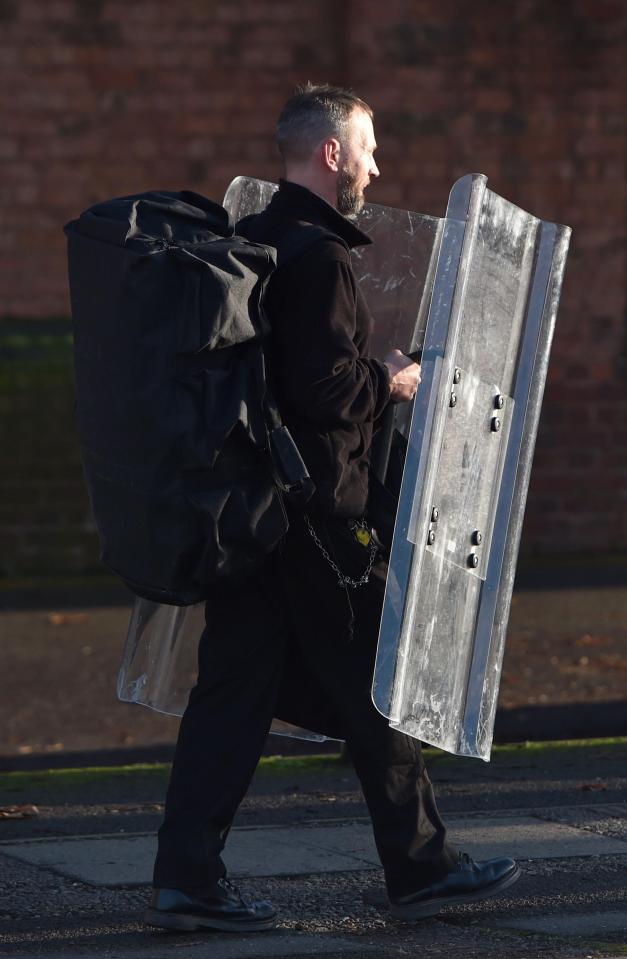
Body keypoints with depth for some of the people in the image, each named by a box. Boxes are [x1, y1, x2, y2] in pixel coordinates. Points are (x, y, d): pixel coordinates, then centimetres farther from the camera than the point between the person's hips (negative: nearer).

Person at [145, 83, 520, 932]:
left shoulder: (247, 242, 13)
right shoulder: (318, 257, -15)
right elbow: (322, 387, -23)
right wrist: (393, 382, -5)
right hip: (316, 512, -9)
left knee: (233, 688, 6)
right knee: (375, 690, 3)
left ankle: (188, 879, 2)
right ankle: (423, 868, 13)